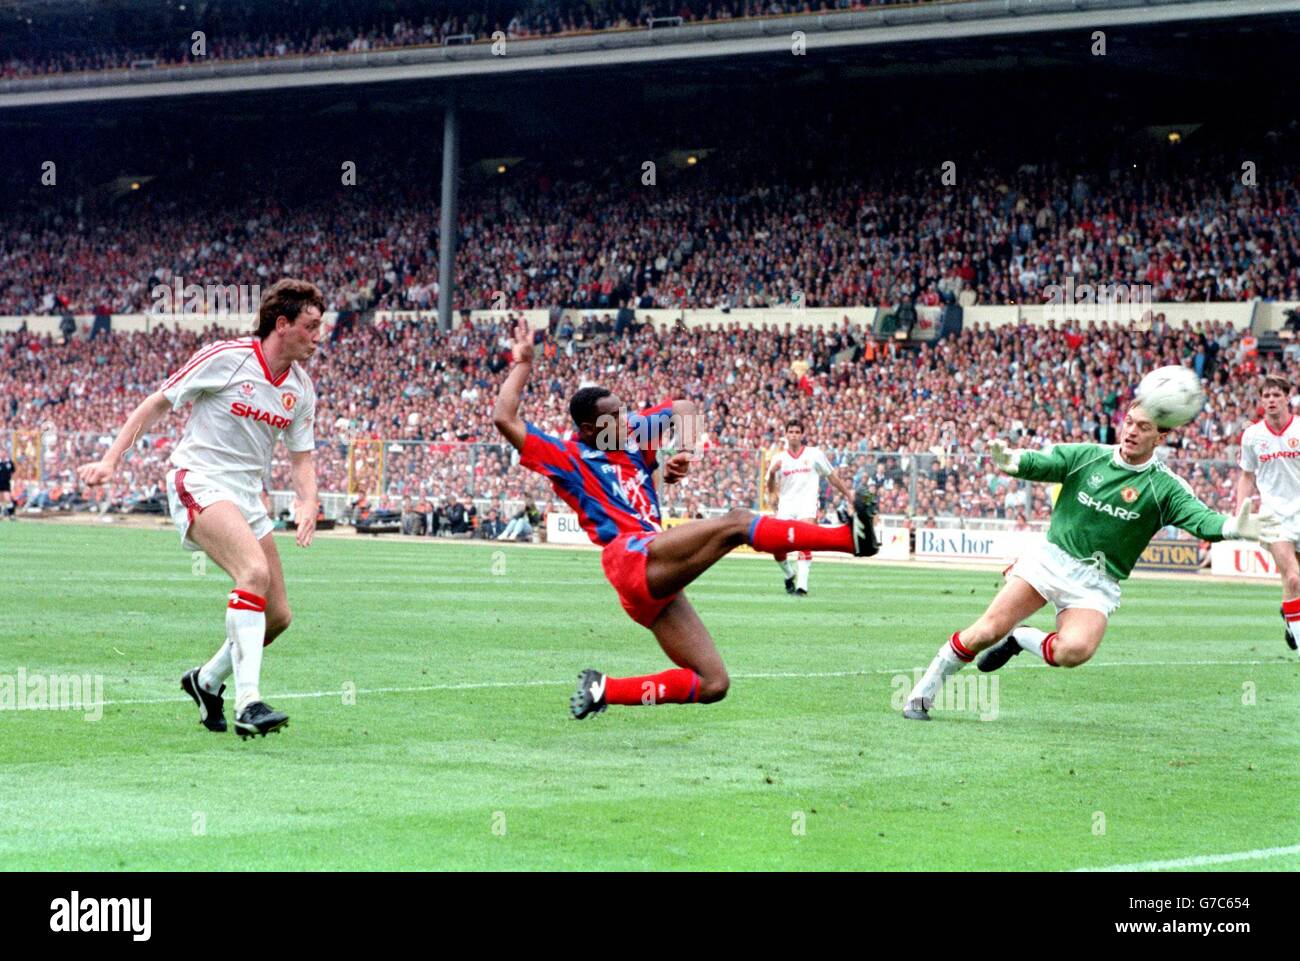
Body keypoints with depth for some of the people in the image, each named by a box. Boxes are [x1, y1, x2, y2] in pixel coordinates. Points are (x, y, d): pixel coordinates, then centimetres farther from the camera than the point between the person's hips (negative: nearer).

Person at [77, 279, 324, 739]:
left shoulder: (301, 388, 6)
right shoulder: (225, 358, -12)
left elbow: (301, 458, 13)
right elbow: (157, 403, -3)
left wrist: (307, 501, -8)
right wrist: (111, 459, -8)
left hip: (247, 495, 7)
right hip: (198, 482, -7)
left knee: (277, 615, 1)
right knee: (255, 571, -31)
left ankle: (208, 680, 27)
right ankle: (247, 701, -34)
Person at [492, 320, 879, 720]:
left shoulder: (632, 440, 23)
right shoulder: (568, 459, 5)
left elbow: (685, 409, 29)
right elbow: (505, 419, -4)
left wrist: (683, 453, 11)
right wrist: (523, 364, 1)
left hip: (657, 585, 9)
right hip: (633, 557, -9)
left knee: (713, 684, 3)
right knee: (736, 524, -20)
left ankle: (604, 690, 4)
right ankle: (848, 537, -32)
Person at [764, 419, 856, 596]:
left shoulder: (814, 454, 5)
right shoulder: (779, 458, 8)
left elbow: (832, 476, 14)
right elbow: (771, 488, 8)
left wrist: (848, 494, 14)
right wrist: (772, 473, -12)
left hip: (807, 504, -2)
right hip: (785, 506, 2)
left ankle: (802, 586, -23)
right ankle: (789, 575, 21)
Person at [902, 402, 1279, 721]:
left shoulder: (1163, 486, -5)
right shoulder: (1088, 456, 1)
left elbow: (1199, 517, -19)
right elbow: (1038, 463, -10)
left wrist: (1233, 527, -41)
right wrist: (1009, 460, -34)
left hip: (1098, 583, -1)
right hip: (1050, 559, 1)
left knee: (1074, 651, -29)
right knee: (987, 631, -14)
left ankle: (1022, 639, 4)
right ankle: (922, 694, 5)